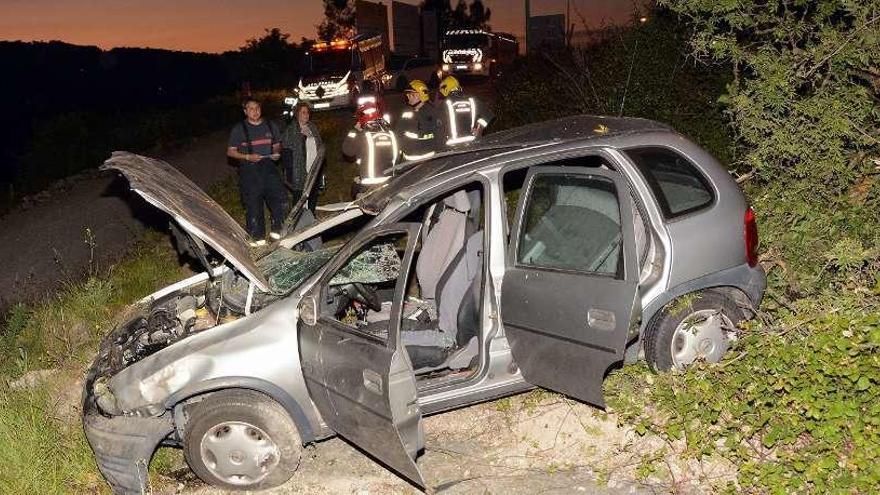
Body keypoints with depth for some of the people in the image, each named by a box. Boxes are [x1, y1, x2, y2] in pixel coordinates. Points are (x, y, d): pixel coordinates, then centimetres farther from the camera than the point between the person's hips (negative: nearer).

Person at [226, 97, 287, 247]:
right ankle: (258, 237, 8)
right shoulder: (239, 129, 0)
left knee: (279, 198, -9)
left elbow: (277, 145, 23)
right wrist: (248, 157, -13)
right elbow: (230, 152, 2)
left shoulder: (270, 126, 12)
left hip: (268, 167, 3)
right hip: (249, 171, -3)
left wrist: (277, 153, 0)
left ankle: (276, 231, 6)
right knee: (253, 205, -1)